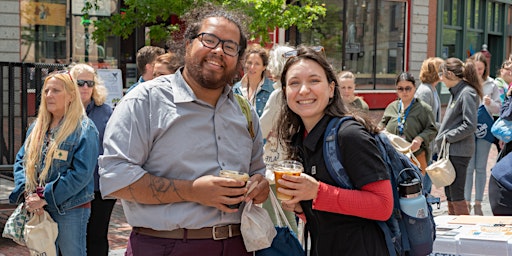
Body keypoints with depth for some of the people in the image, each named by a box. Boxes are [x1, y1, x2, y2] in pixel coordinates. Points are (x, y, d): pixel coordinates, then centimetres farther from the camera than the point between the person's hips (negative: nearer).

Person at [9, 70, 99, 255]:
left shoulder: (84, 130, -10)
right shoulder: (37, 127, 11)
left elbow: (81, 173, -18)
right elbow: (21, 161, 9)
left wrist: (45, 197, -20)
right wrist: (27, 193, -9)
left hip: (70, 210, -6)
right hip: (39, 211, 6)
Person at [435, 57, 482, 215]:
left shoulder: (467, 93, -14)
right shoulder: (455, 92, 14)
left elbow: (470, 126, -20)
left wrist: (446, 137, -15)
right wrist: (440, 141, 11)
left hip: (458, 152, -10)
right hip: (449, 151, 10)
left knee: (457, 196, -6)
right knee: (450, 196, 15)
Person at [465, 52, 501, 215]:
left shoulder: (491, 84, 4)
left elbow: (498, 109, 6)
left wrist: (490, 103, -13)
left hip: (484, 129, 2)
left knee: (481, 168, 5)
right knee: (468, 167, 0)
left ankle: (478, 203, 12)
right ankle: (466, 202, 7)